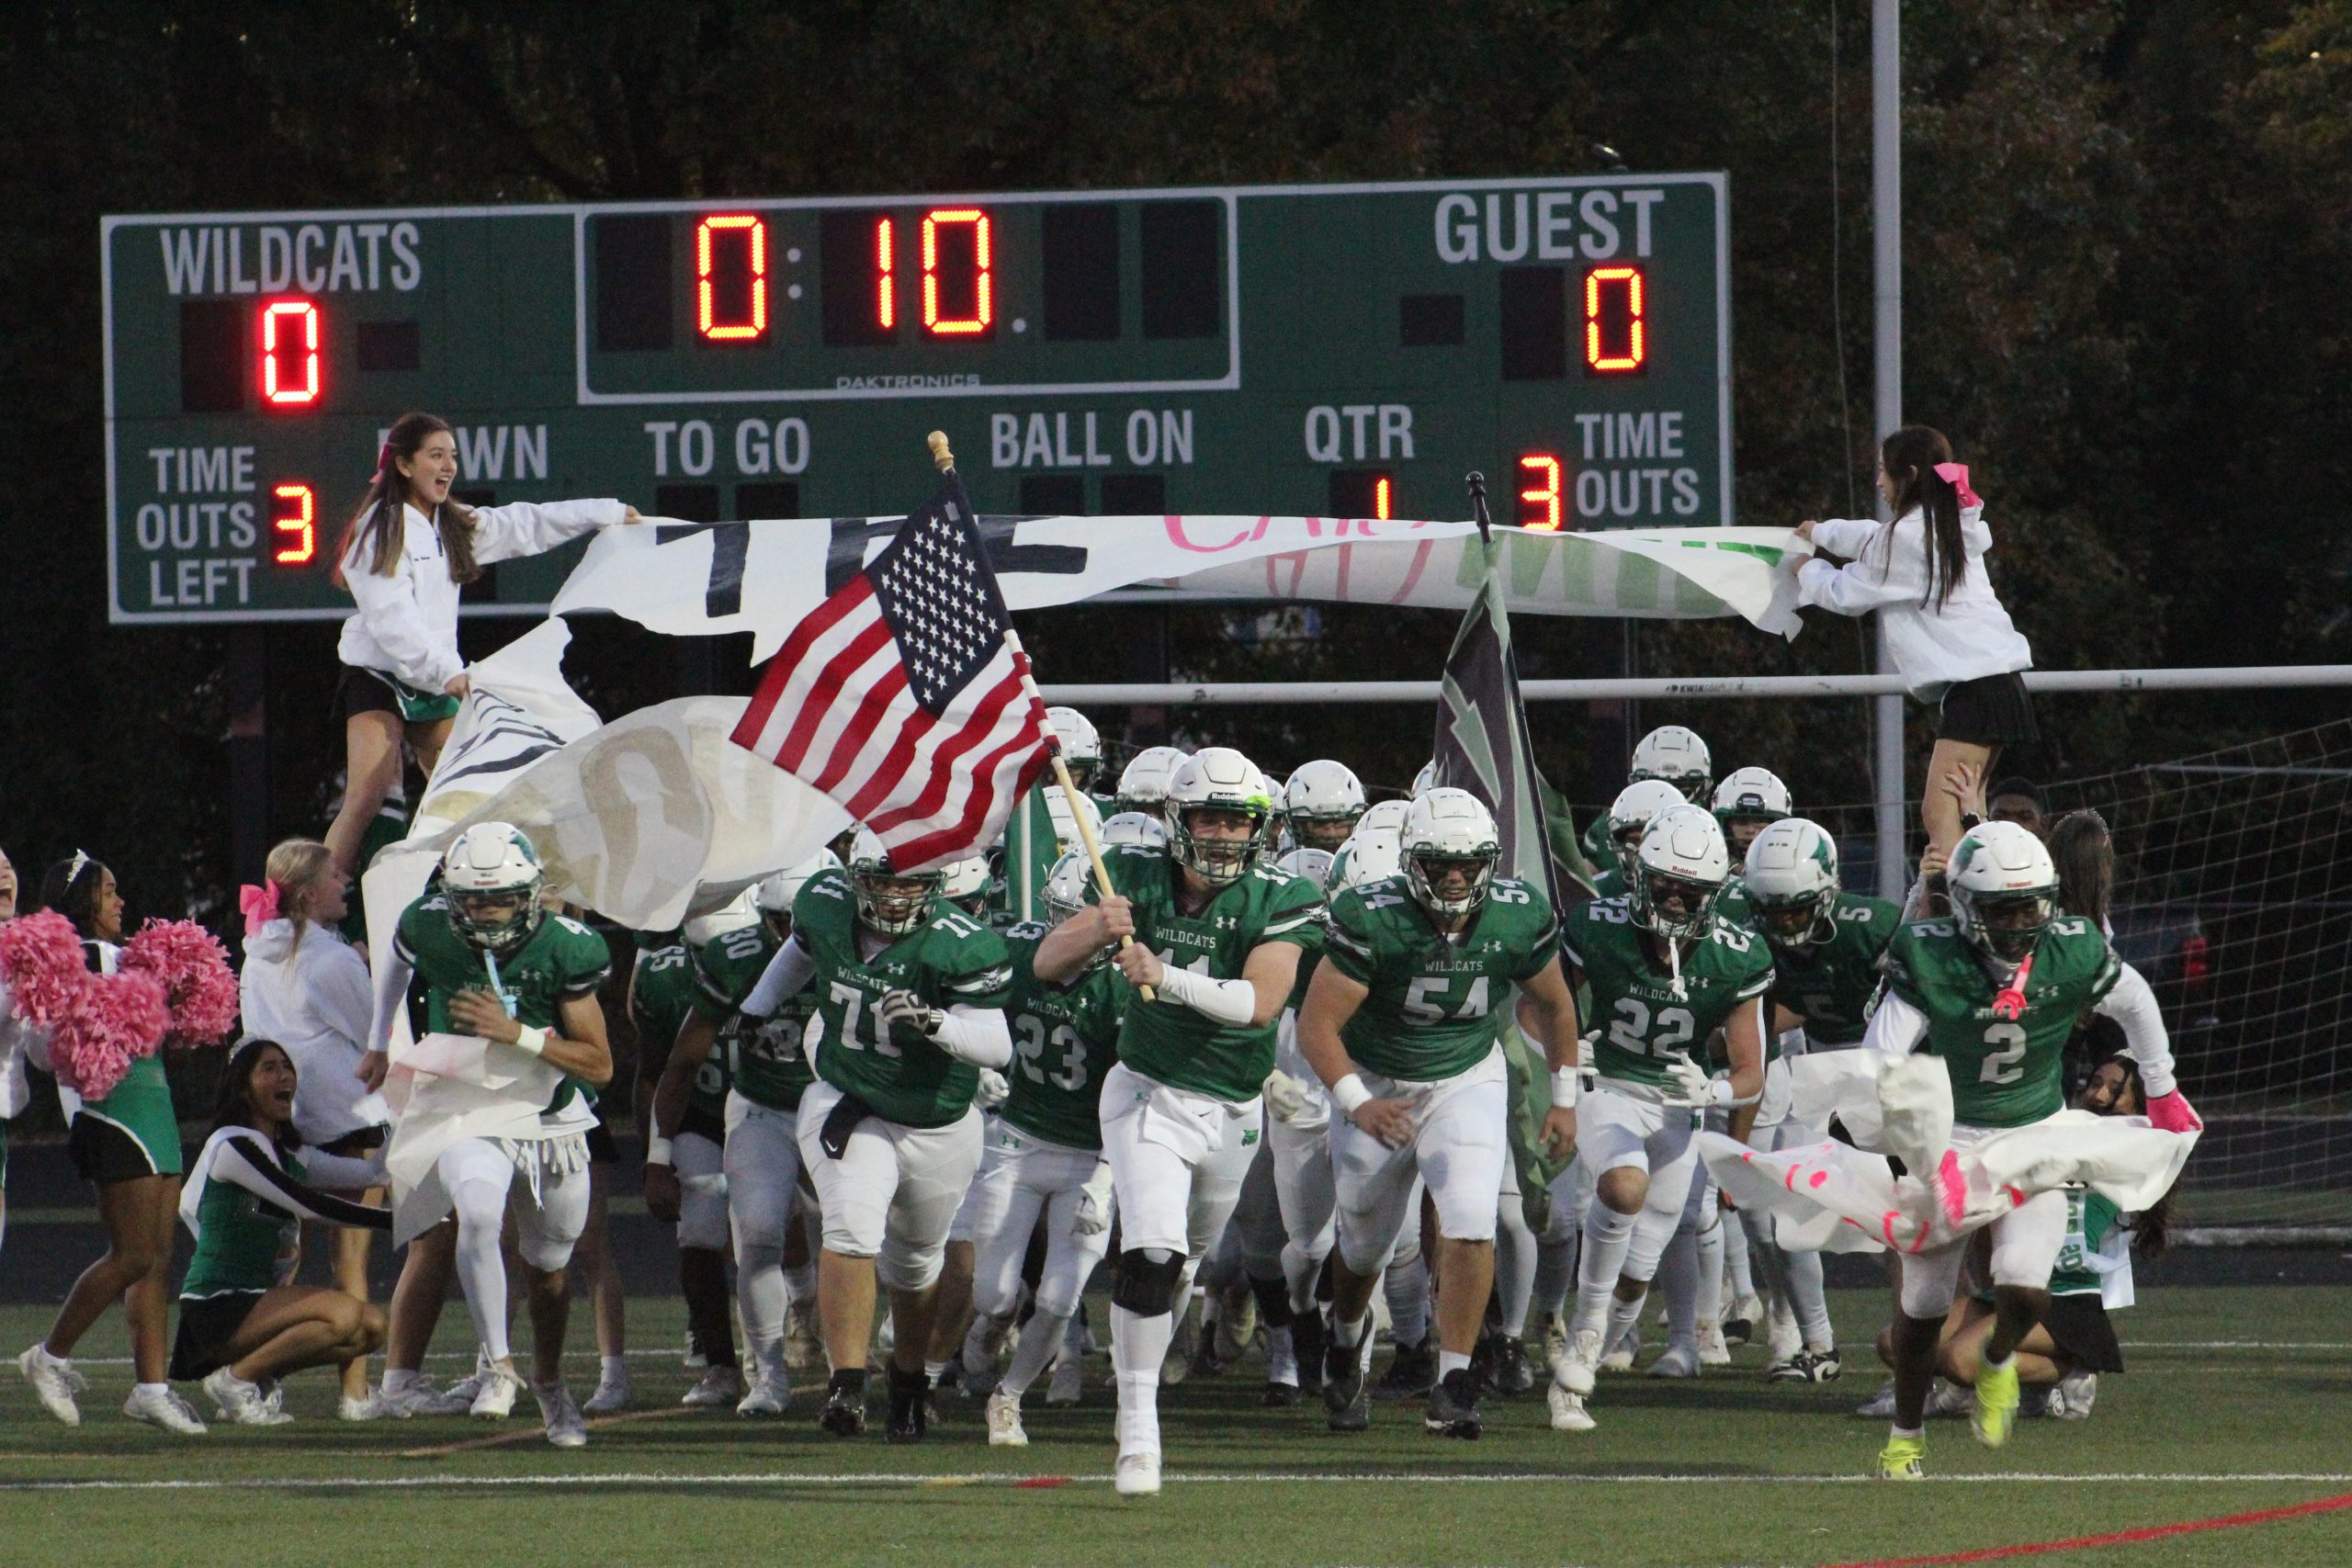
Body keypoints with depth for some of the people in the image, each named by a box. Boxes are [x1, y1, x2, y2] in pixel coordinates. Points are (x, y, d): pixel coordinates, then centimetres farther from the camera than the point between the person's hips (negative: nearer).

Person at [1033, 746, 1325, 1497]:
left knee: (1187, 1261, 20)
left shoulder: (1278, 901, -12)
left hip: (1233, 1114, 2)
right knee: (1152, 1256, -21)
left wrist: (1164, 979, -39)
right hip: (1149, 1096, -2)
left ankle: (1140, 1369, 50)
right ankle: (1138, 1431, -15)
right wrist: (1096, 932, -32)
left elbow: (1261, 1002, -26)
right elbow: (1048, 965, -10)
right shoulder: (1139, 878, -8)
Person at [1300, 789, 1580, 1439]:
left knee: (1470, 1221, -21)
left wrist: (1565, 1095, 11)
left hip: (1467, 1081, 1)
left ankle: (1453, 1383, -13)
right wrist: (1358, 1105, -38)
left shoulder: (1520, 917, -17)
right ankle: (1347, 1339, 48)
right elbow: (1317, 1024, -24)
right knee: (1365, 1242, 14)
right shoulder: (1372, 919, -26)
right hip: (1378, 1086, -1)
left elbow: (1552, 1002, 4)